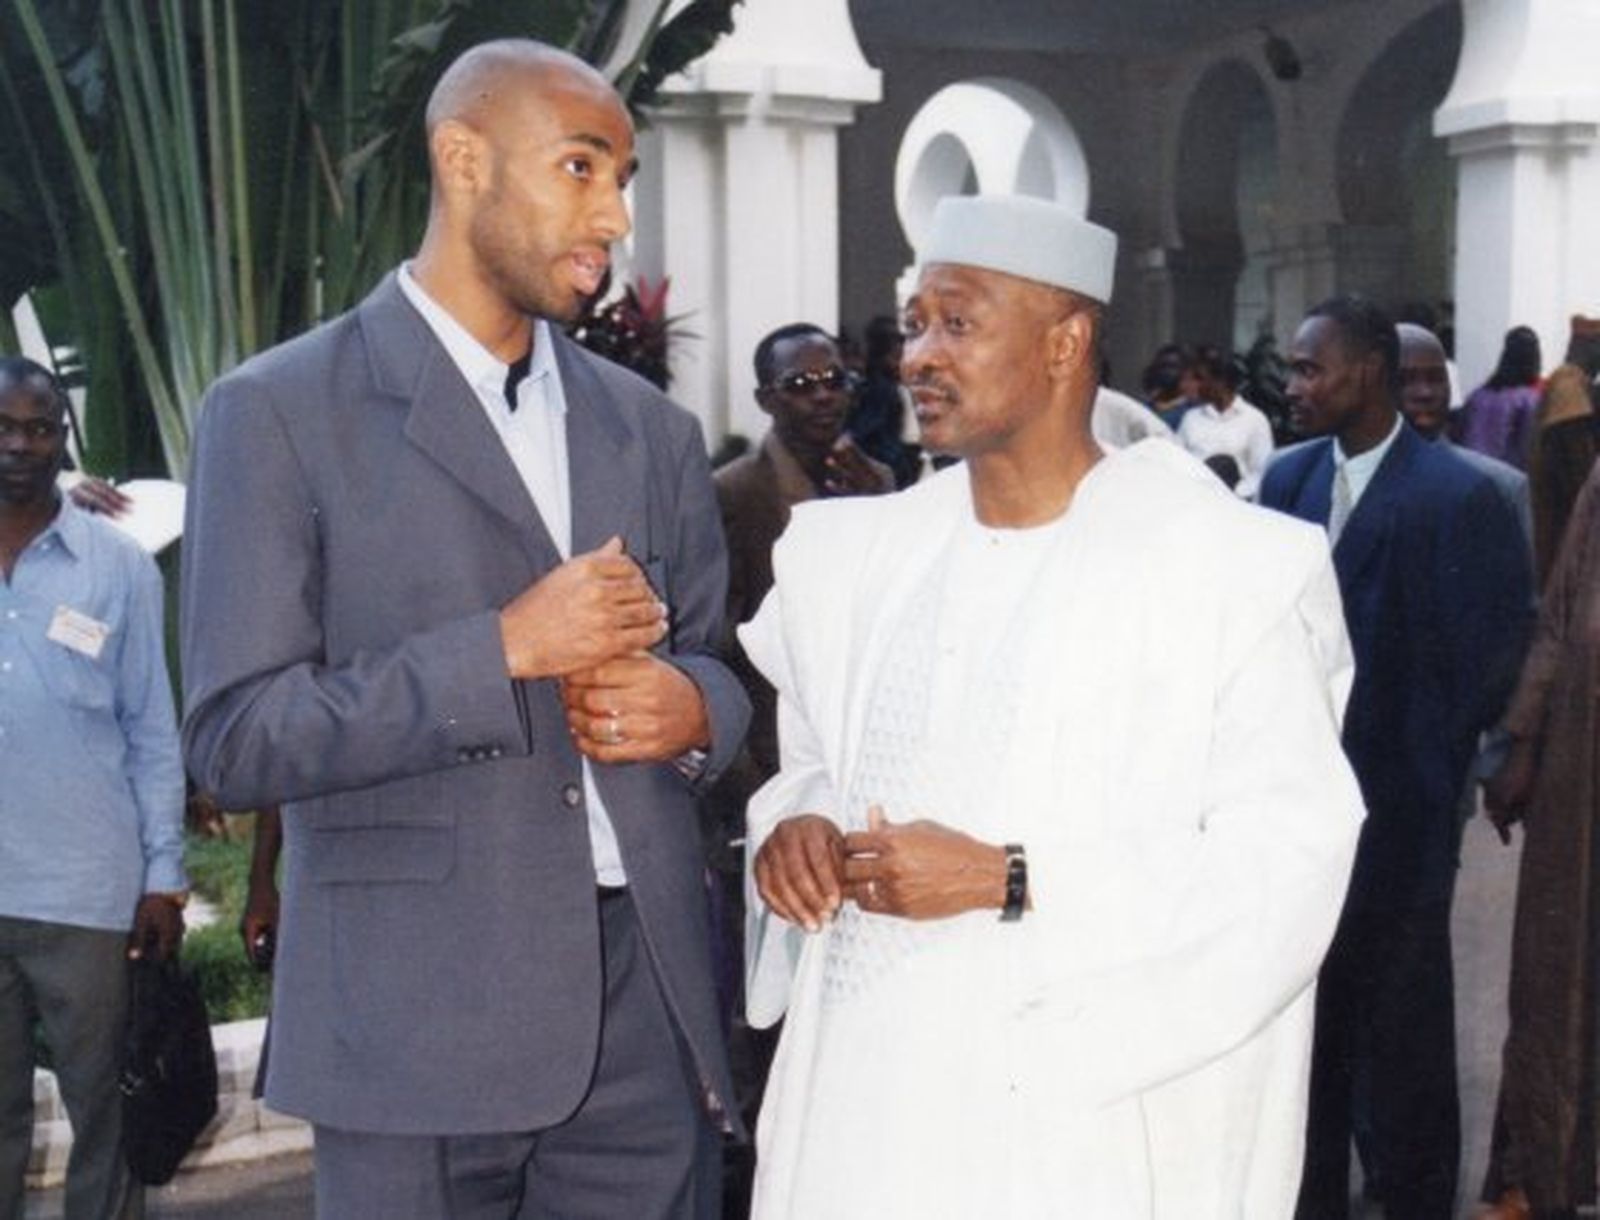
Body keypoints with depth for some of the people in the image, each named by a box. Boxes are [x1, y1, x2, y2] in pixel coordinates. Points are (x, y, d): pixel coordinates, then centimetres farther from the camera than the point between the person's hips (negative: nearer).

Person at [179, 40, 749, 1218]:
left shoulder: (651, 429, 12)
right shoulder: (279, 413, -4)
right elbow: (236, 739, -9)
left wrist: (691, 709, -5)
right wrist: (505, 648, -17)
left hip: (647, 1003, 5)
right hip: (423, 1020, -4)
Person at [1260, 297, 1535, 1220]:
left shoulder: (1456, 496, -15)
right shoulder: (1289, 478, 3)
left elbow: (1493, 649, -10)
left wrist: (1436, 756, -4)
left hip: (1396, 802, -5)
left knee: (1400, 1010, 10)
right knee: (1307, 996, 17)